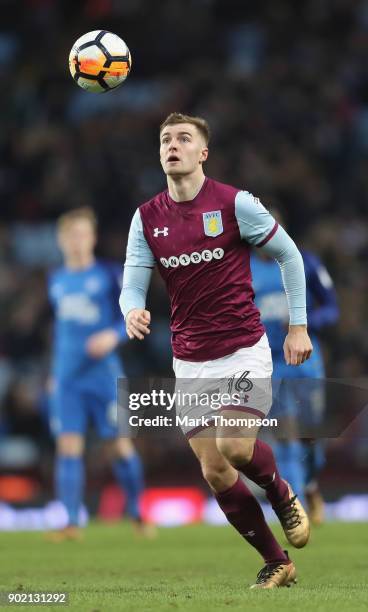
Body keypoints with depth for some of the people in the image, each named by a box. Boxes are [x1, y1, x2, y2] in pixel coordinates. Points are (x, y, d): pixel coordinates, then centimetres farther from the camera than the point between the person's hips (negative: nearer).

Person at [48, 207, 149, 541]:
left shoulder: (110, 274, -2)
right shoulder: (57, 281, 12)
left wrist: (113, 335, -19)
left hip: (103, 373, -3)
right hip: (67, 376, 4)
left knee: (119, 444, -1)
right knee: (68, 445, -6)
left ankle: (137, 516, 15)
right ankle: (71, 523, -6)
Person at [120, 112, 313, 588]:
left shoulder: (235, 203, -8)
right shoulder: (147, 218, 2)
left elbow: (288, 254, 2)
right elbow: (132, 284, -1)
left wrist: (298, 326, 1)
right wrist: (133, 312, -25)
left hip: (244, 349, -4)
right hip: (190, 363, 4)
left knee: (234, 446, -24)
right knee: (214, 471, 0)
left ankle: (282, 496, 10)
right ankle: (276, 563, 16)